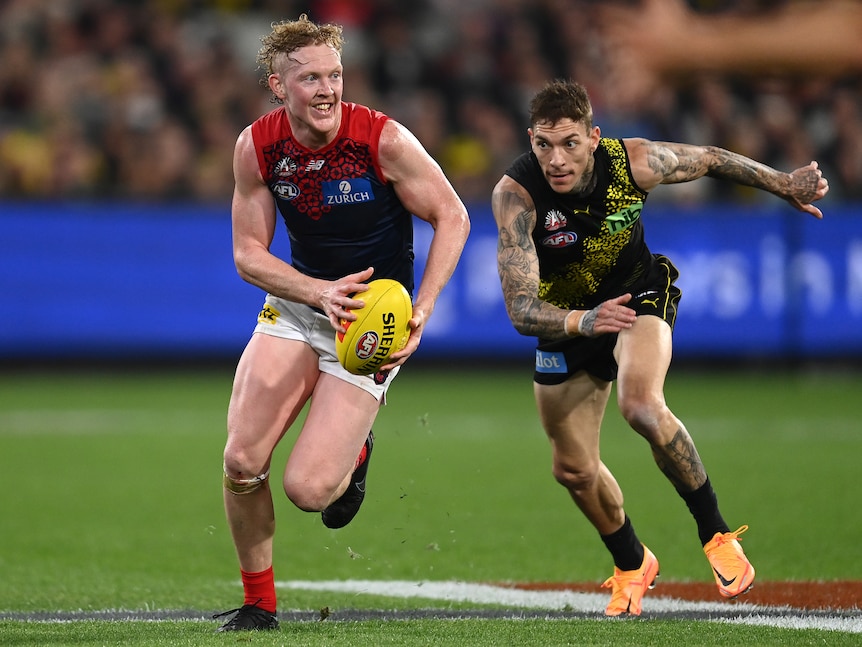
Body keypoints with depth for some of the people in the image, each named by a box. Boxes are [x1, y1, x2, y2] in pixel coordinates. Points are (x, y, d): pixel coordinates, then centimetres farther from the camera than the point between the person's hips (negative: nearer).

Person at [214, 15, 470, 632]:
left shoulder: (384, 140, -20)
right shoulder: (257, 147, -9)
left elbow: (453, 218, -10)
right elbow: (248, 252, -3)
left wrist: (419, 315, -19)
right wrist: (319, 292, -21)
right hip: (297, 302, 3)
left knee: (308, 489, -14)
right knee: (242, 462, -11)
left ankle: (355, 452, 25)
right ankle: (258, 603, 13)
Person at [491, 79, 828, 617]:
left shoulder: (634, 162, -26)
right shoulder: (516, 195, -32)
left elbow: (711, 159, -3)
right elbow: (521, 310, -37)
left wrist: (785, 185, 7)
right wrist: (583, 322, -56)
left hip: (638, 295, -1)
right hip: (565, 319, 2)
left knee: (641, 403, -32)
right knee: (574, 470, 9)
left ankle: (716, 532, -12)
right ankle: (632, 566, 38)